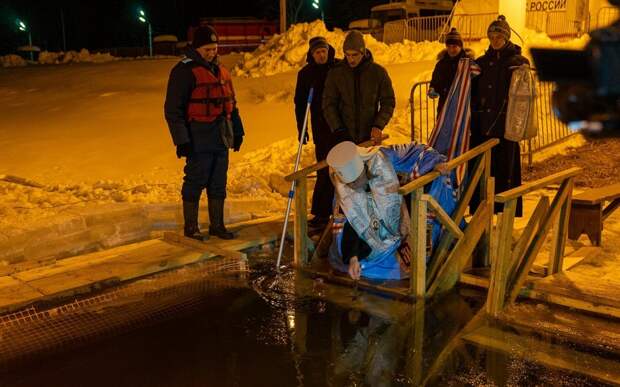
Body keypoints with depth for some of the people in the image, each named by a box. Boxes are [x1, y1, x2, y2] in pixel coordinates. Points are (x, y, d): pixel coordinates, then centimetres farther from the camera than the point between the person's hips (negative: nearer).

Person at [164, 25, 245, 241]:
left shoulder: (220, 71, 15)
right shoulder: (185, 71, -8)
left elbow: (231, 103, 23)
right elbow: (173, 109, -12)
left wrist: (237, 131, 20)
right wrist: (182, 140, -17)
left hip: (221, 138, 7)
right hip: (199, 139, -7)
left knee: (218, 184, 11)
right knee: (195, 182, 0)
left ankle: (217, 225, 22)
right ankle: (190, 227, 12)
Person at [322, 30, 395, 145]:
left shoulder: (378, 72, 0)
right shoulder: (335, 73, 1)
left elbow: (388, 102, 4)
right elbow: (329, 104, 1)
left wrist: (378, 125, -12)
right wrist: (338, 129, -13)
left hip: (370, 137, 0)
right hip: (343, 137, 0)